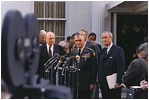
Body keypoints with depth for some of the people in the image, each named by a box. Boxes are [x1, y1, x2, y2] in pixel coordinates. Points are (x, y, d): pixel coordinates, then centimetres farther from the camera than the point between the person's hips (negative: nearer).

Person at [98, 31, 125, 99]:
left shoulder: (118, 50, -7)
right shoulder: (103, 51, 14)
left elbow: (121, 67, -13)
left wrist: (119, 82, -17)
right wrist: (99, 81, 11)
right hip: (103, 84, 7)